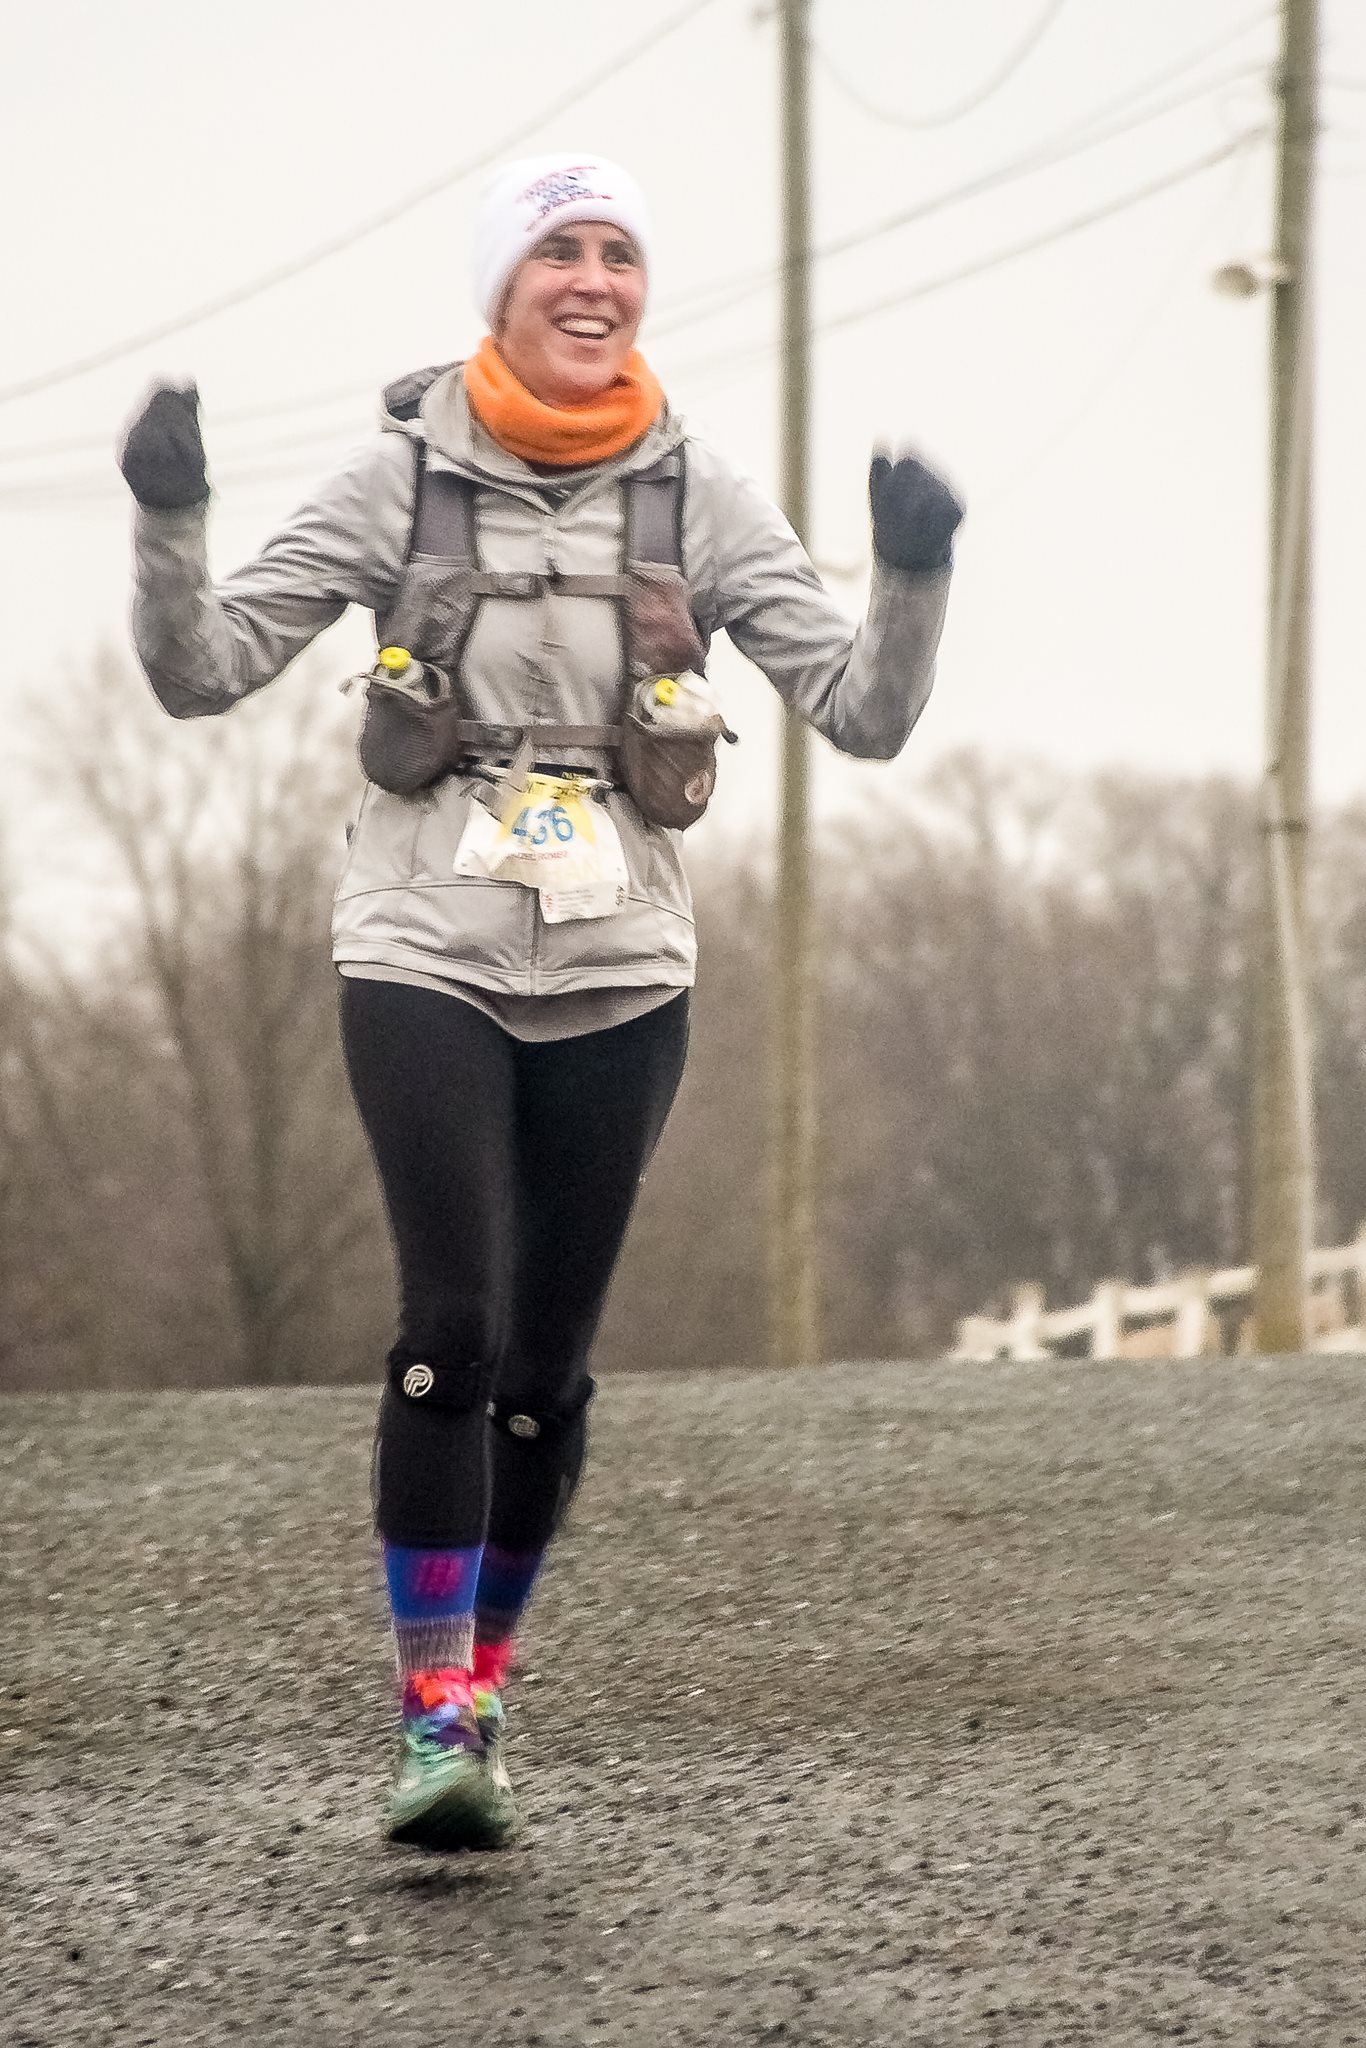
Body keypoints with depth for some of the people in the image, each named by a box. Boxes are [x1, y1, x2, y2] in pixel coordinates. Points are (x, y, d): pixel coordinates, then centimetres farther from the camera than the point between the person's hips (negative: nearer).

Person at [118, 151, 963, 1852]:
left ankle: (478, 1682, 20)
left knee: (546, 1363, 3)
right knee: (454, 1322, -17)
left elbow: (866, 717, 0)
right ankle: (435, 1724, -16)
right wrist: (166, 526, -18)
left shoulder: (695, 494, 4)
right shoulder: (405, 474, 0)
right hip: (426, 950, -2)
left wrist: (912, 578, -17)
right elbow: (201, 674, -1)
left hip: (614, 972, 2)